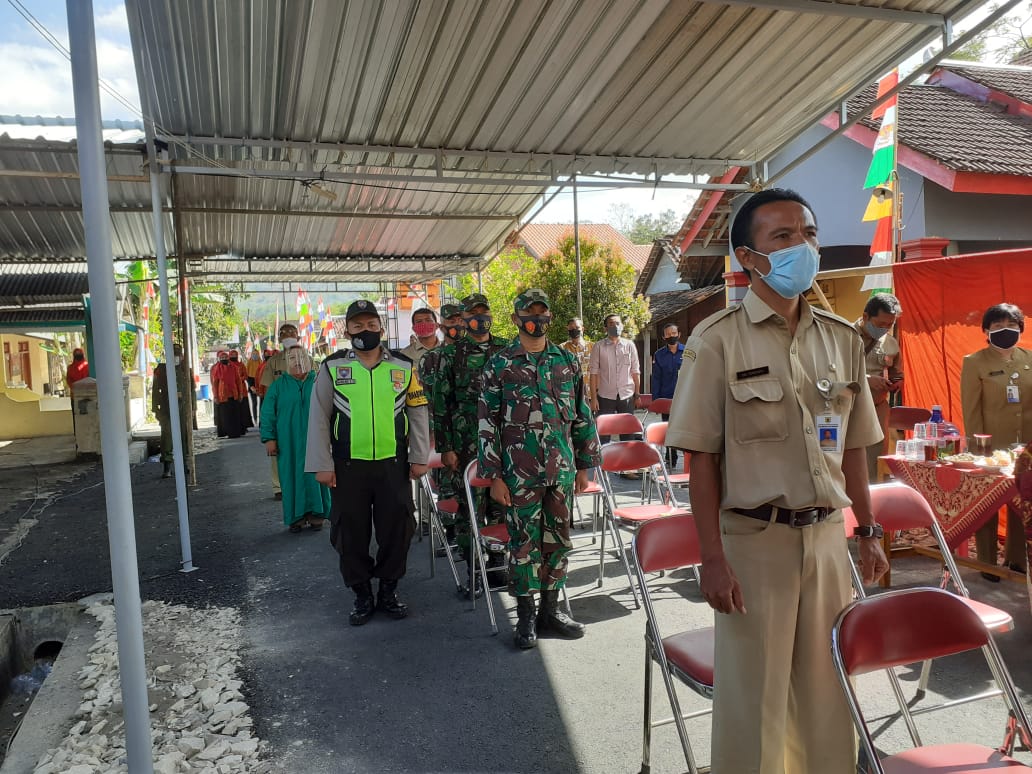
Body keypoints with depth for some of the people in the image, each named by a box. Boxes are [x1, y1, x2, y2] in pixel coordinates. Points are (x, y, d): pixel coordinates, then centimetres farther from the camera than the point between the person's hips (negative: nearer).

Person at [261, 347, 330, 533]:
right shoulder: (278, 386, 5)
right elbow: (267, 414, 4)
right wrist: (269, 438, -3)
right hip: (288, 442, 0)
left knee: (315, 476, 3)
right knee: (292, 477, 3)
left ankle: (316, 514, 14)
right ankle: (296, 517, 12)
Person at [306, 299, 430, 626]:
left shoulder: (403, 366, 3)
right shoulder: (332, 367, 0)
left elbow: (418, 413, 6)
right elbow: (319, 418, 0)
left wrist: (419, 457, 2)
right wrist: (322, 465, -4)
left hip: (393, 464, 1)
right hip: (348, 467, 0)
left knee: (397, 529, 8)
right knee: (351, 533, 8)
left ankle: (389, 590, 27)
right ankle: (362, 595, 25)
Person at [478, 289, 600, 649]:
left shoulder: (567, 362, 8)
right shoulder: (500, 365, -1)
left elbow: (582, 415, 11)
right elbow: (487, 423, -3)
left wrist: (584, 465, 9)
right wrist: (494, 476, -7)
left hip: (562, 468, 3)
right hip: (520, 471, -3)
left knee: (557, 538, 11)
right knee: (523, 541, 3)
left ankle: (551, 609, 26)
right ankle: (525, 616, 17)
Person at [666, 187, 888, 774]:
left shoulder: (842, 339, 7)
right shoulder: (718, 340, -9)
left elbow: (852, 449, 13)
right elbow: (702, 457, -10)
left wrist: (868, 532, 12)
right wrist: (714, 558, -13)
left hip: (828, 535, 5)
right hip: (754, 541, -4)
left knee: (830, 692, 16)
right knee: (753, 695, 8)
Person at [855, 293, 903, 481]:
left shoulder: (891, 343, 10)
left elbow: (897, 377, 22)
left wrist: (894, 385, -1)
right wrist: (866, 379, -21)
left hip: (878, 410, 5)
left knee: (875, 471, 5)